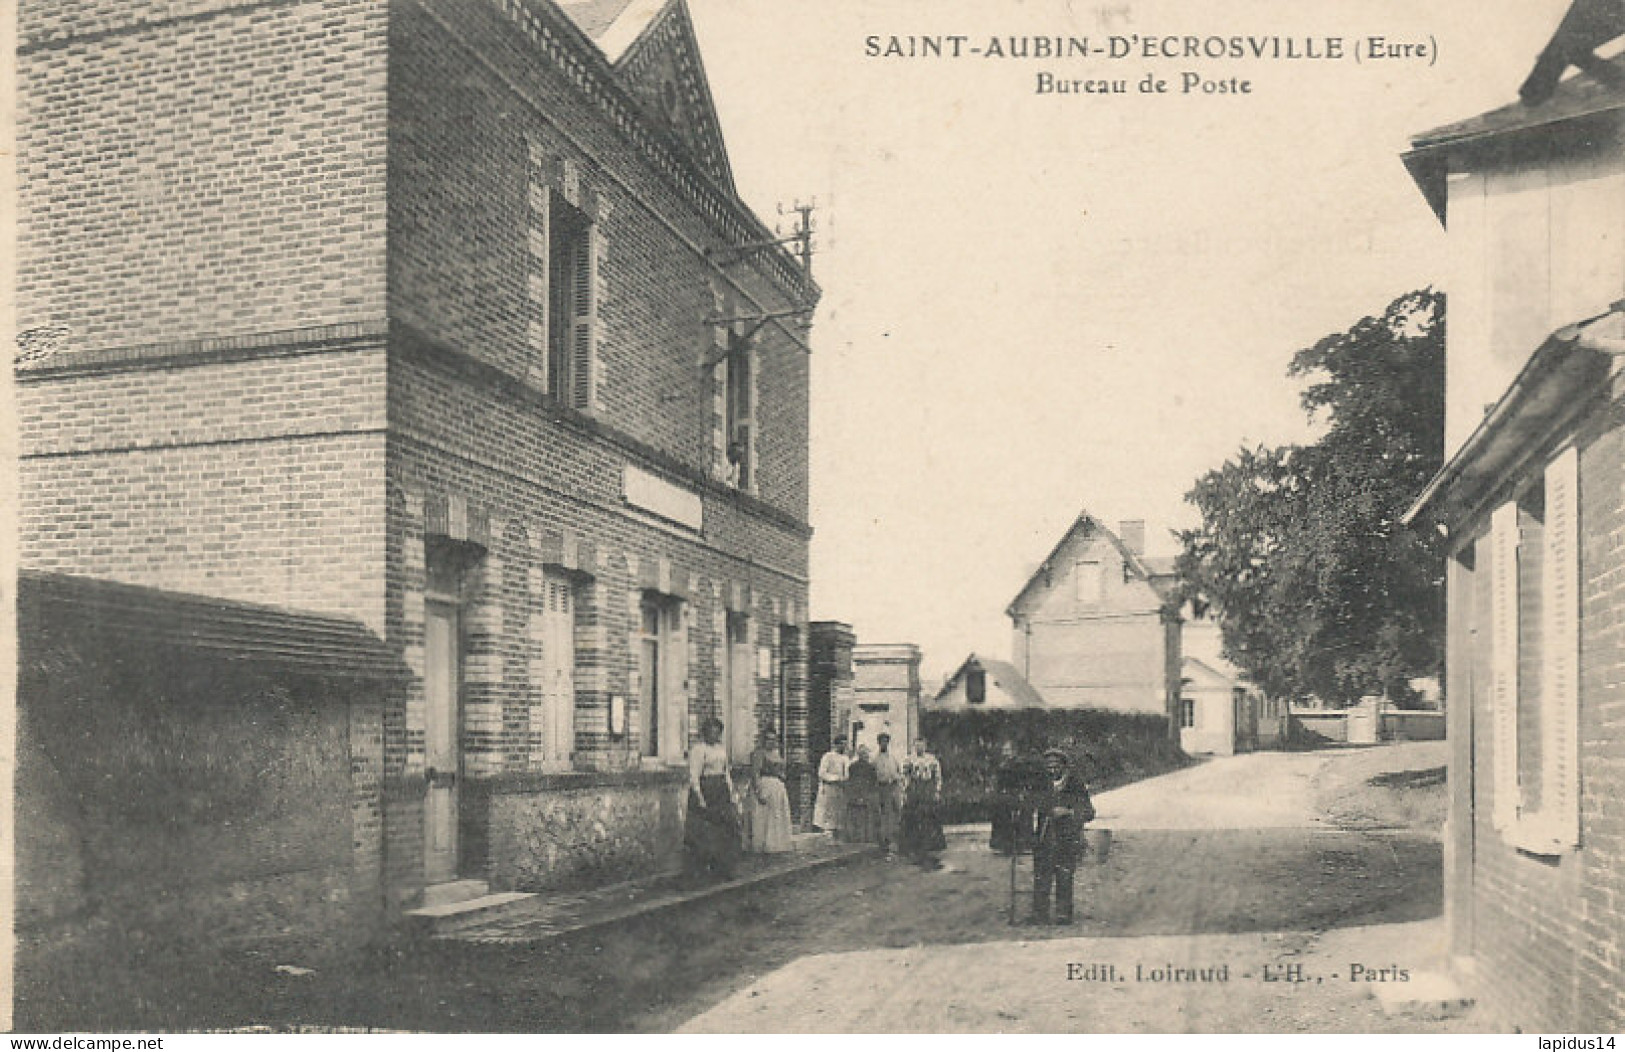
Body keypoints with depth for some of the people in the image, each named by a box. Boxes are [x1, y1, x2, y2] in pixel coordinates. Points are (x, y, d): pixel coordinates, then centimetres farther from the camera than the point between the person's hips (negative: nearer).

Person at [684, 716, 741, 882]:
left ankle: (720, 868, 8)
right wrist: (700, 799, -18)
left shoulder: (722, 749, 16)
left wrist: (731, 793, 13)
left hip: (721, 793, 7)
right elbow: (694, 776, -13)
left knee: (727, 828, 2)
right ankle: (699, 868, 4)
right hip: (704, 792, -7)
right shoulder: (698, 750, -8)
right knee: (702, 832, -5)